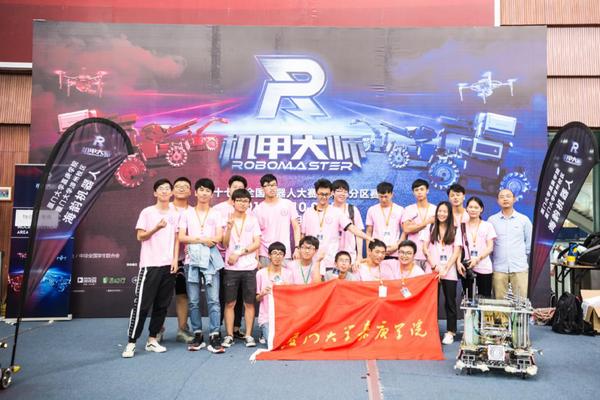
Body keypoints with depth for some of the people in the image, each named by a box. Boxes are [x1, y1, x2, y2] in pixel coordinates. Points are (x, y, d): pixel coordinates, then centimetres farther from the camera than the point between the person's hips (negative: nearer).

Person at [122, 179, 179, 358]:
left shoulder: (175, 214, 11)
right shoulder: (147, 212, 0)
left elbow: (176, 239, 12)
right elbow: (140, 236, -3)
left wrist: (175, 259, 2)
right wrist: (157, 227, -17)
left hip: (168, 265, 4)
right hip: (150, 265, -4)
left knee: (162, 305, 7)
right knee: (142, 304, -4)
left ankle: (152, 340, 17)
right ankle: (131, 343, 2)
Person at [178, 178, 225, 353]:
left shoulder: (216, 214, 10)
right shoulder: (187, 213, 12)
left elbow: (218, 237, -2)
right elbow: (181, 237, 2)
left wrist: (193, 238, -10)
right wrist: (202, 240, -8)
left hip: (211, 260, -1)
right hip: (192, 260, 1)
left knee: (214, 299, -8)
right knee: (193, 301, 4)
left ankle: (214, 337, -6)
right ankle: (198, 336, 14)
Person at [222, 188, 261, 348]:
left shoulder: (253, 220, 6)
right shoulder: (227, 220, 5)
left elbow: (257, 243, 0)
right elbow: (225, 244, -1)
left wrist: (238, 253, -9)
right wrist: (229, 228, -17)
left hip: (249, 267, 0)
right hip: (231, 267, 0)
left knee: (249, 303, 3)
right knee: (229, 303, 3)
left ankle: (248, 335, 11)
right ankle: (229, 335, 12)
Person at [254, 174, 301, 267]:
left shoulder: (288, 204, 4)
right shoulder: (258, 209, 2)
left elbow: (296, 227, 5)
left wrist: (297, 248, -5)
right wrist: (257, 259, -3)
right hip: (265, 255, 0)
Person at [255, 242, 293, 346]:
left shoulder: (288, 273, 2)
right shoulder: (261, 273, -3)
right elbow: (257, 299, 5)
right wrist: (262, 294, -17)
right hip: (266, 316, -2)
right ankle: (265, 333, 15)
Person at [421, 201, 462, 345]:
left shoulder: (455, 230, 5)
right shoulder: (430, 229, 8)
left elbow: (456, 252, -1)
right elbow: (425, 249, 3)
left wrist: (445, 269, -11)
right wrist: (434, 266, -8)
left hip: (449, 272, -1)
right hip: (432, 271, 1)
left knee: (450, 301, 2)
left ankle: (450, 332, 10)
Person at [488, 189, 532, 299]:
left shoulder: (524, 219, 5)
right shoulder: (491, 220, 5)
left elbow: (530, 242, 11)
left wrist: (523, 257, 10)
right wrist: (491, 261, 6)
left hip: (520, 268, 0)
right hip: (498, 269, 0)